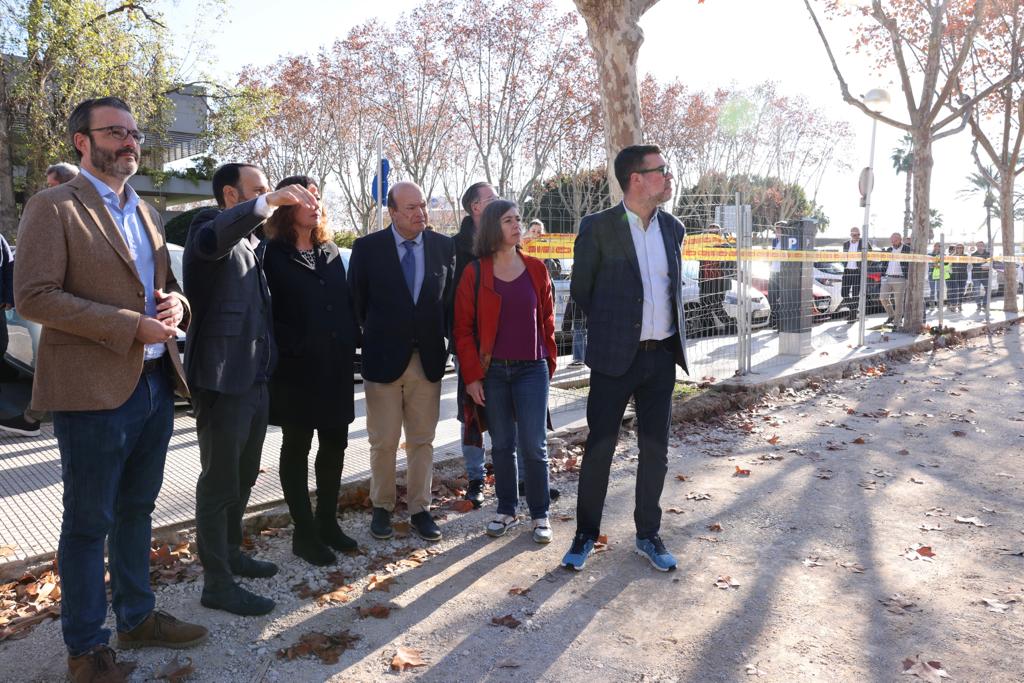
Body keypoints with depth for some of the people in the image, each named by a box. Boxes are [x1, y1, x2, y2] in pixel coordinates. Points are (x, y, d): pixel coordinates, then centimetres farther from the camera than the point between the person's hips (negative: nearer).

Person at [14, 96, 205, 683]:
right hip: (95, 389, -7)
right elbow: (33, 296, -16)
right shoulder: (53, 207, -7)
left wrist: (175, 303, -3)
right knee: (88, 524, 6)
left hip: (156, 382, 7)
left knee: (136, 511, 19)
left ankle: (137, 617, 35)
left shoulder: (147, 212, 14)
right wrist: (130, 327, -20)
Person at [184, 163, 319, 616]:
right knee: (219, 482, 0)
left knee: (243, 477, 20)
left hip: (255, 378, 9)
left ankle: (230, 553, 36)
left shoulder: (253, 243, 18)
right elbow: (214, 237, -36)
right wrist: (268, 203, -50)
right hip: (222, 379, -9)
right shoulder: (208, 228, -10)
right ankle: (217, 582, 10)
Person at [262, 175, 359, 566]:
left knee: (334, 445, 10)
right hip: (296, 370, -5)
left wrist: (347, 349, 4)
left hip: (336, 369, 6)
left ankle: (327, 521, 26)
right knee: (297, 448, 6)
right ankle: (305, 533, 15)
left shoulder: (331, 252, 12)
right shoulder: (272, 255, -4)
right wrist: (293, 348, -15)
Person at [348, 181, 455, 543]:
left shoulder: (445, 246, 2)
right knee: (383, 442, 8)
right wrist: (375, 338, 6)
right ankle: (382, 508, 23)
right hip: (383, 359, -2)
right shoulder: (367, 247, -4)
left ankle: (419, 509, 20)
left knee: (422, 441, 9)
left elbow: (451, 297, 8)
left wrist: (443, 341, 4)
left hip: (428, 359, 2)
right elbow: (357, 301, 3)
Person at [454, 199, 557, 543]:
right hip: (492, 372, 0)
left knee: (533, 446, 1)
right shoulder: (474, 273, -2)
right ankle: (506, 510, 25)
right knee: (502, 445, 10)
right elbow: (463, 328, -2)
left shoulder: (536, 269, 3)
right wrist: (471, 375, -6)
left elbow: (547, 319, 8)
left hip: (532, 370, 0)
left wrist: (550, 362, 6)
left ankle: (540, 514, 16)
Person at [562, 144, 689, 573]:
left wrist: (672, 336, 14)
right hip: (615, 358, -4)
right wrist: (611, 329, 8)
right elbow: (581, 292, 1)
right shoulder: (597, 228, -9)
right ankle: (586, 534, 21)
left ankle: (648, 534, 27)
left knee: (655, 449, 11)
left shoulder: (672, 228, 7)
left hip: (662, 356, 5)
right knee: (599, 447, 3)